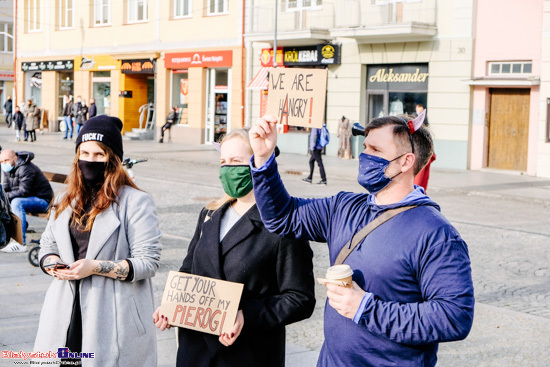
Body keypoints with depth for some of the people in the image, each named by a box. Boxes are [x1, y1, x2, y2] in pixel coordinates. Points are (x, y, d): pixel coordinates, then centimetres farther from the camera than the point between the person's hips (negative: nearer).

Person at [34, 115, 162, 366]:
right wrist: (55, 265, -3)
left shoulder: (136, 202, -5)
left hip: (113, 317, -5)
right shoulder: (67, 200, 15)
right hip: (67, 314, 5)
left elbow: (148, 262, -10)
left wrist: (95, 267, -18)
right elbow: (47, 247, 21)